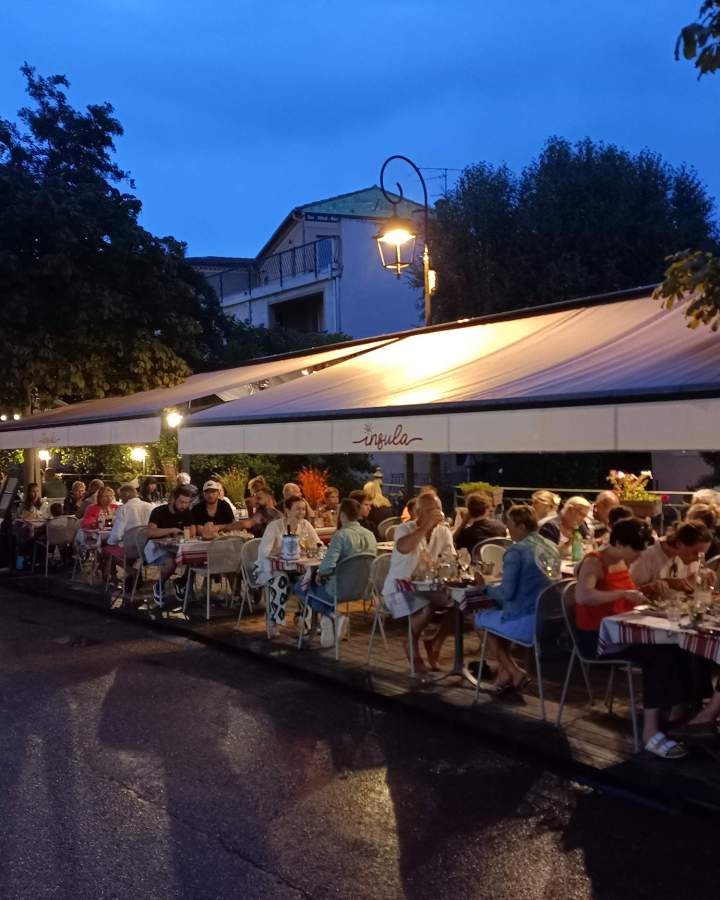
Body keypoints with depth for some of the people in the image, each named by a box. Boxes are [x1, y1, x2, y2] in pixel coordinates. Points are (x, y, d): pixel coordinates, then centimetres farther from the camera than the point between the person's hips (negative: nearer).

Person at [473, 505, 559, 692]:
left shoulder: (516, 551, -16)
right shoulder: (551, 547, 8)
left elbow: (506, 593, -18)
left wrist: (486, 587, 0)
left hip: (526, 622, -7)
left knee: (481, 619, 19)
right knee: (500, 612, 30)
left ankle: (514, 673, 12)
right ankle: (505, 672, 24)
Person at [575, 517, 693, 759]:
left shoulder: (624, 563, 11)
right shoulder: (594, 563, -14)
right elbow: (582, 596, -34)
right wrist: (623, 594, -31)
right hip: (596, 637, -8)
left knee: (672, 645, -16)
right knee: (657, 652, -27)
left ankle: (677, 713, -10)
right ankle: (651, 731, -26)